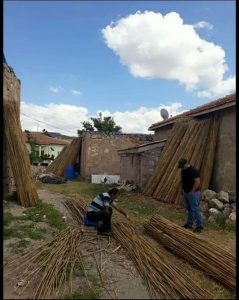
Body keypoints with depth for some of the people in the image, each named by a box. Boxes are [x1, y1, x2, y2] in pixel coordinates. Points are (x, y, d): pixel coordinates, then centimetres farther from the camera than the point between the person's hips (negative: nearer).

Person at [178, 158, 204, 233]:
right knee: (189, 209, 15)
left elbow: (197, 182, -22)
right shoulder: (183, 171, 8)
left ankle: (200, 226, 4)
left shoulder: (193, 171, -18)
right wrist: (182, 189, 11)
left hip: (193, 193, -8)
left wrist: (192, 192, -19)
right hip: (186, 193, 8)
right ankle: (189, 224, 24)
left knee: (195, 209, -6)